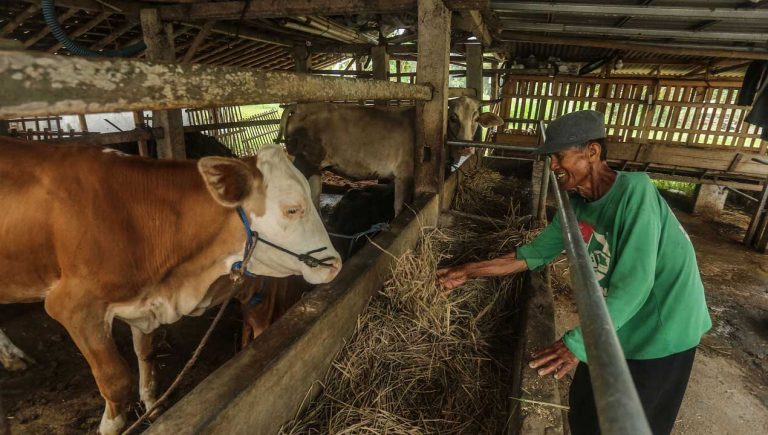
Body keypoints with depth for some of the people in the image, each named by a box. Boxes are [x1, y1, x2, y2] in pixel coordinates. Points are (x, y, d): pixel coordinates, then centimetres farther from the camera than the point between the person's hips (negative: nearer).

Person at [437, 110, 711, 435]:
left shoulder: (634, 191, -26)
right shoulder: (576, 204, -4)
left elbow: (633, 283, -30)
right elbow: (535, 253, 3)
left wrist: (578, 342, -33)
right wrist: (471, 271, -1)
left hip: (660, 331, -6)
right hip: (614, 324, 6)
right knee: (583, 409, 20)